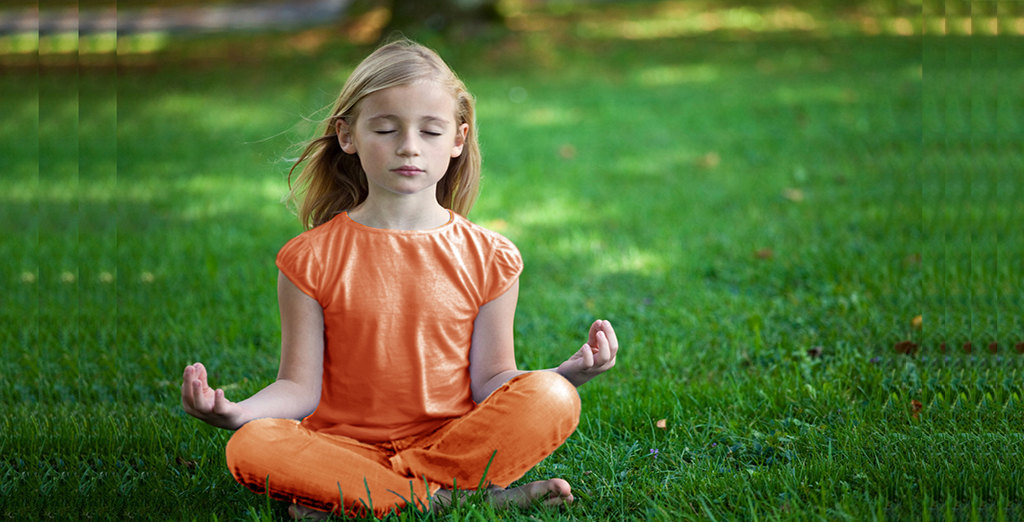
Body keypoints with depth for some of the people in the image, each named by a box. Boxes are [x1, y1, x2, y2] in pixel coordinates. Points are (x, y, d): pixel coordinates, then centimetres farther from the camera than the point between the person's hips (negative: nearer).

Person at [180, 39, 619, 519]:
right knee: (251, 447, -31)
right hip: (344, 443, 0)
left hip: (454, 440, 1)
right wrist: (237, 411, -20)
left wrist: (568, 373, -15)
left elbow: (489, 383, 4)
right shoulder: (312, 258, 1)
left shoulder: (488, 258, 4)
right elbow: (301, 387, 0)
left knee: (551, 401, -27)